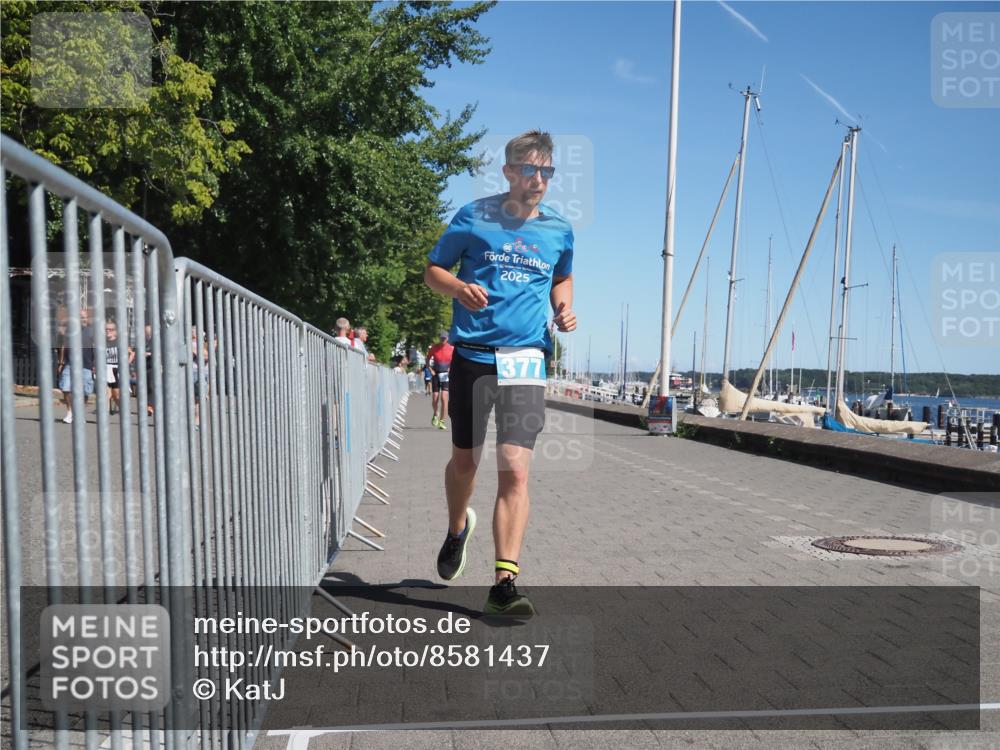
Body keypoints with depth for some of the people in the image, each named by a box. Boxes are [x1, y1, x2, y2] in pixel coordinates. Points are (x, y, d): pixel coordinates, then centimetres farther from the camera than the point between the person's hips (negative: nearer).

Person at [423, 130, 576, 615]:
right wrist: (459, 287, -16)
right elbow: (432, 271, 6)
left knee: (515, 470, -11)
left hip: (525, 359, 1)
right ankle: (457, 529, 44)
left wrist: (564, 309, 4)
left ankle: (504, 583, -8)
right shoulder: (473, 218, 0)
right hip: (472, 354, 0)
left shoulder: (559, 230, 7)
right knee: (464, 460, 12)